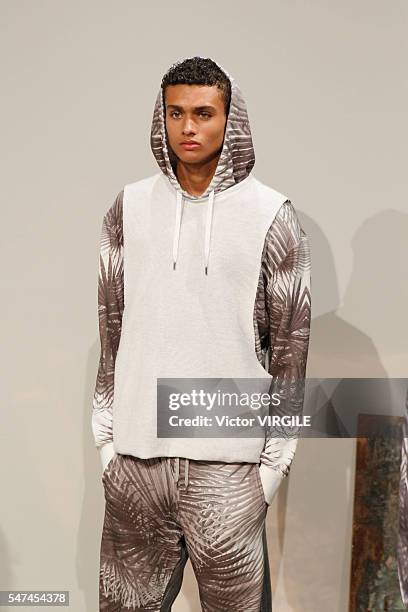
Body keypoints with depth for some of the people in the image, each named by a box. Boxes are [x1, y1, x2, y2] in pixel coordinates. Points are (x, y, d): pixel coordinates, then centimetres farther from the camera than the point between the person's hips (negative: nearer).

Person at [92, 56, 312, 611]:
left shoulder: (271, 215, -2)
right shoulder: (130, 207, 5)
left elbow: (290, 340, 0)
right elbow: (110, 324, 9)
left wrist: (277, 456, -1)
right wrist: (105, 431, 7)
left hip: (228, 460, -2)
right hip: (136, 453, 3)